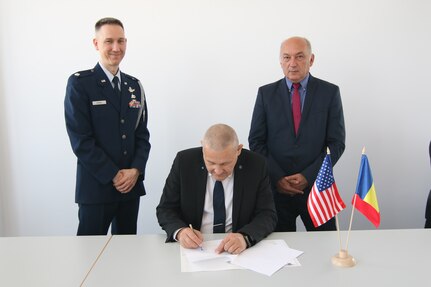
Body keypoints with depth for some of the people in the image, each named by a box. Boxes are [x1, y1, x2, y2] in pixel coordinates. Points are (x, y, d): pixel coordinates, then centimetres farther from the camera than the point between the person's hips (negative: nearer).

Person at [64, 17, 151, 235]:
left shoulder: (134, 85, 10)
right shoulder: (79, 83, -6)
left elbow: (142, 134, 9)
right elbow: (80, 140, -11)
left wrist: (135, 170, -6)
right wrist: (113, 175, -12)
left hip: (131, 184, 5)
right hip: (96, 186, -5)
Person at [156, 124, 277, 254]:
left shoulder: (256, 165, -9)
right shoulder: (184, 161, -9)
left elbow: (268, 215, -7)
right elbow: (165, 209, -2)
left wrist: (245, 237, -27)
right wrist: (180, 231, -23)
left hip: (237, 252, -1)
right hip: (192, 248, 1)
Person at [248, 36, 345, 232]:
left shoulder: (330, 92, 0)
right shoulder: (266, 93, 3)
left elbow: (336, 143, -2)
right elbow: (256, 141, 1)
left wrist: (308, 176, -12)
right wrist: (276, 177, -10)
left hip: (316, 185, 0)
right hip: (276, 187, 1)